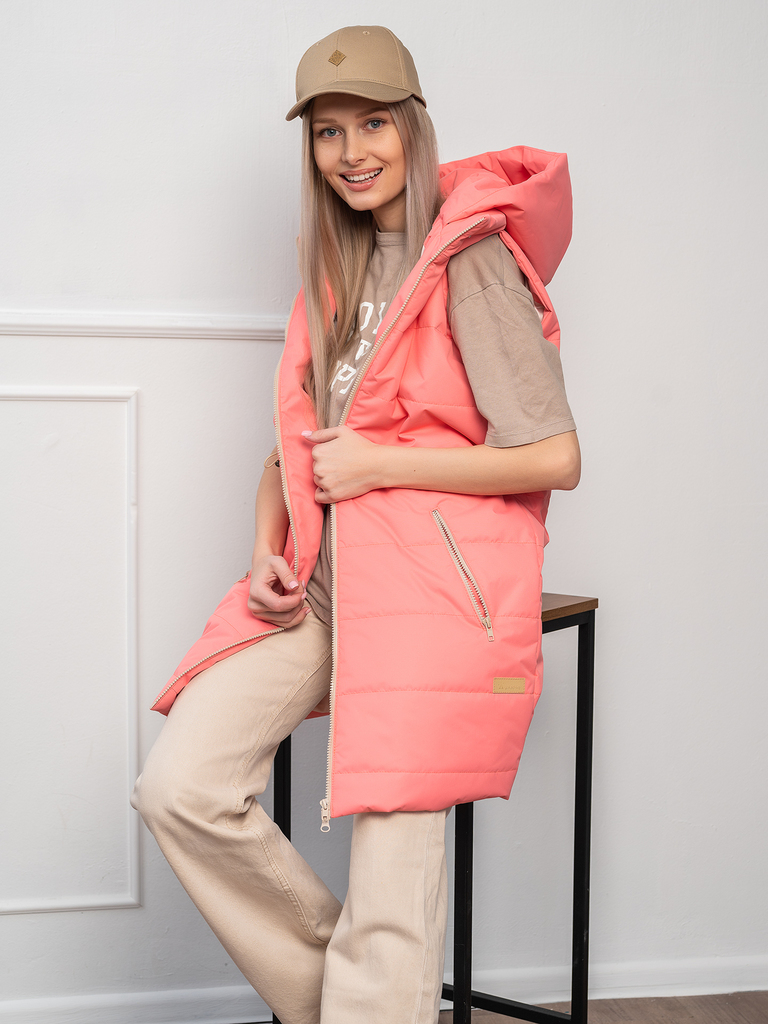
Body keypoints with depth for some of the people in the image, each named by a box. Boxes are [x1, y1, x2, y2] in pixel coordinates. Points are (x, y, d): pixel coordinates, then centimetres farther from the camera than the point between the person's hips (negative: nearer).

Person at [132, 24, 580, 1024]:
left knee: (391, 885, -8)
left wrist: (375, 464, -10)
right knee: (180, 786, -7)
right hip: (321, 575, 7)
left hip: (432, 581, -7)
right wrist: (267, 554, 2)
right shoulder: (334, 268, 18)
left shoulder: (470, 261, -7)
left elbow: (554, 457, -13)